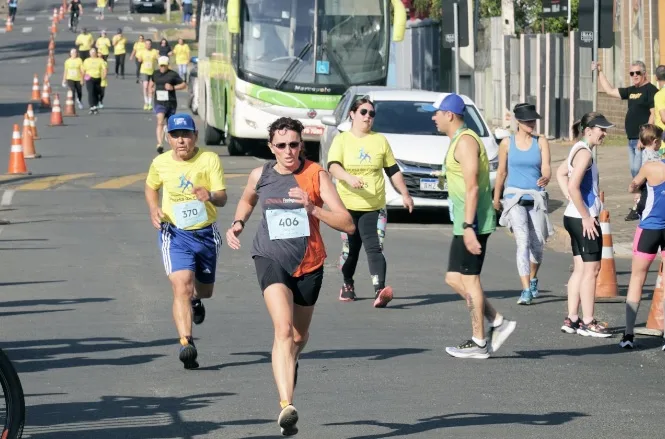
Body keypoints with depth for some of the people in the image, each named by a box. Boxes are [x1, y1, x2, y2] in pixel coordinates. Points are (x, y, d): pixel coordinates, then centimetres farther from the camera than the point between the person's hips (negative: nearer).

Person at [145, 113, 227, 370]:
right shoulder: (160, 164, -3)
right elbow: (151, 187, 18)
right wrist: (154, 209, -1)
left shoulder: (209, 160, -10)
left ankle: (195, 300, 58)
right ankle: (186, 344, -28)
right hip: (175, 234, -1)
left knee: (205, 290, 20)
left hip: (206, 233, 1)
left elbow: (222, 198, -14)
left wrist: (210, 196, -37)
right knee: (181, 287, -21)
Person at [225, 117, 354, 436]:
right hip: (271, 259, -1)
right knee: (283, 329, -25)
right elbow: (247, 200, 26)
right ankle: (286, 406, -35)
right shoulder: (260, 176, -1)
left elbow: (347, 224, -14)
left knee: (299, 336, 20)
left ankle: (290, 363, 58)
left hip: (309, 264, 1)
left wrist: (313, 209, -28)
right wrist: (238, 223, 6)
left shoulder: (316, 175, -8)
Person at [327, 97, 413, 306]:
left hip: (375, 206, 0)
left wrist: (405, 194, 14)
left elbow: (393, 170, 17)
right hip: (347, 205, 0)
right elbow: (333, 166, -14)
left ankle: (379, 291, -29)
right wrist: (349, 178, -32)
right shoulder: (341, 140, 2)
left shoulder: (380, 140, 10)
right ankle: (347, 285, 33)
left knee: (375, 248, -14)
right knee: (350, 249, 8)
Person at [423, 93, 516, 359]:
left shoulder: (466, 141, -15)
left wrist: (468, 226, -25)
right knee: (454, 279, 11)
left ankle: (479, 343, 1)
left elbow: (472, 187, -22)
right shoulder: (458, 141, 17)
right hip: (464, 224, 10)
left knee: (469, 279, -4)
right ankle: (498, 323, 13)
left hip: (472, 224, -10)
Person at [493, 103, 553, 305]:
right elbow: (502, 171, 11)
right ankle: (526, 290, -22)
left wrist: (545, 178, -31)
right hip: (515, 197, -2)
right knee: (523, 241, -17)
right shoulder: (507, 143, 1)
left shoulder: (541, 142, 2)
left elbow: (546, 168, -8)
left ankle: (533, 279, 39)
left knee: (537, 243, 9)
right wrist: (496, 197, 18)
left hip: (537, 197, 2)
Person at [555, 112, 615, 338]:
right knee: (591, 269, -5)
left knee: (580, 269, 13)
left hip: (574, 217, 10)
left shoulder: (579, 150, 14)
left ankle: (571, 319, 16)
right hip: (582, 219, -10)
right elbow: (573, 186, -25)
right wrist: (586, 217, -20)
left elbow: (561, 173, 29)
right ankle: (588, 323, -2)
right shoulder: (584, 152, -17)